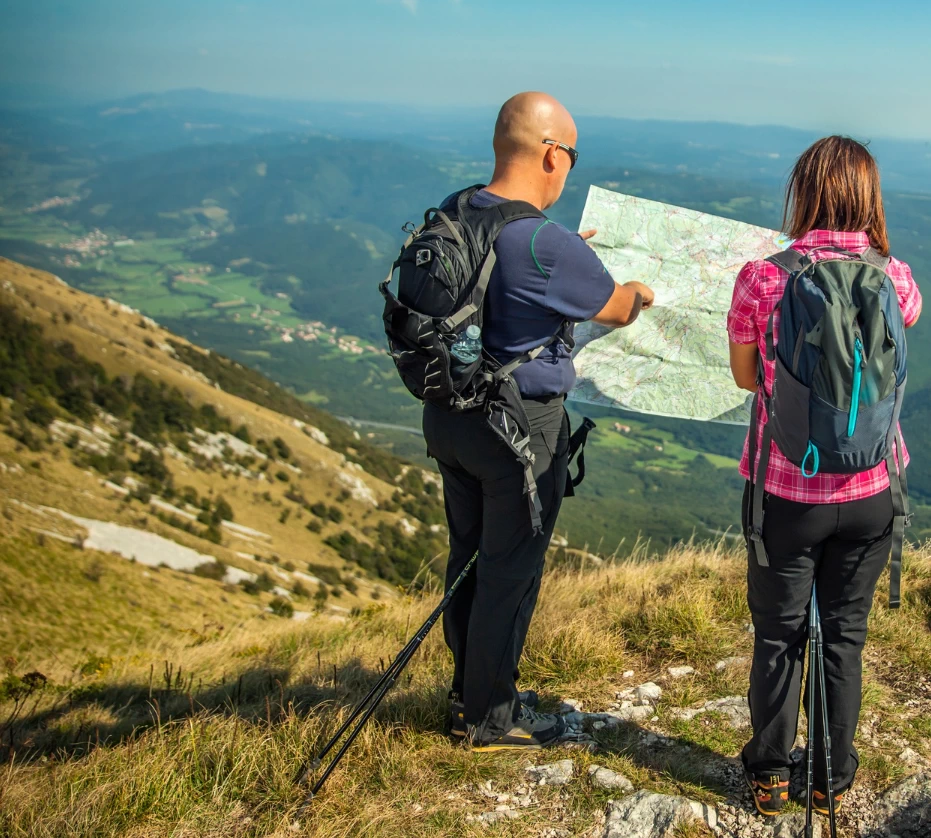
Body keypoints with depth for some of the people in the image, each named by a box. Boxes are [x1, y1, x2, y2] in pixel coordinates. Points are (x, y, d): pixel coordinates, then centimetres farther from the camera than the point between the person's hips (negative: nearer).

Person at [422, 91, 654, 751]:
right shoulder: (547, 244, -22)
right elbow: (617, 309, -5)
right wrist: (641, 292, 17)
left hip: (449, 414, 8)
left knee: (469, 558, 19)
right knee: (510, 572, 6)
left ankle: (469, 694, 35)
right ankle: (492, 717, 21)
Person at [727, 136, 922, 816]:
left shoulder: (762, 278, -14)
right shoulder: (893, 279, -8)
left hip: (785, 490, -2)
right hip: (869, 492, 2)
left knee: (779, 636, 15)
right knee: (846, 636, 17)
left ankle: (770, 776, 30)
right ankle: (835, 779, 32)